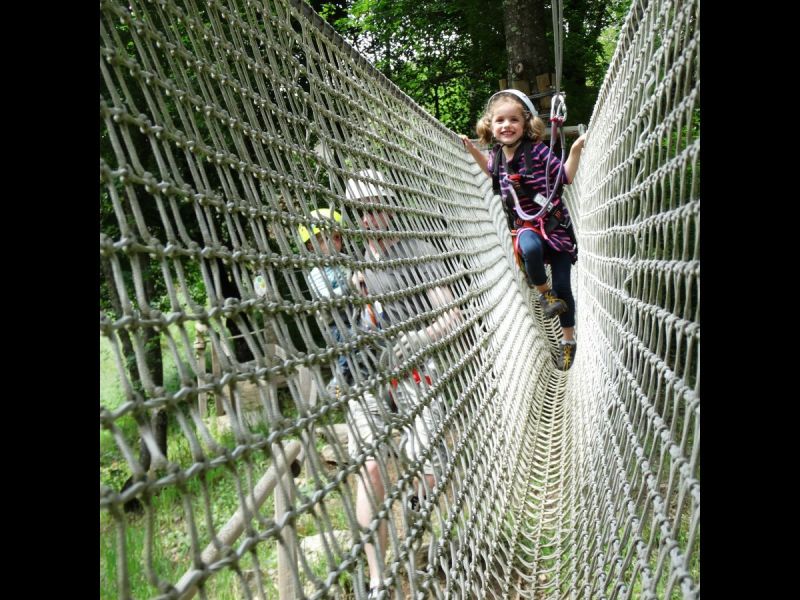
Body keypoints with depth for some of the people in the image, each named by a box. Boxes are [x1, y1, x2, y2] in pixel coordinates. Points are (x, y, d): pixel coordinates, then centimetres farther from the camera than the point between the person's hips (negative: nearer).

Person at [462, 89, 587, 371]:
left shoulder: (537, 150, -13)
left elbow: (565, 177, -8)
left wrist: (575, 151, -20)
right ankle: (543, 292, -8)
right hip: (525, 226, 2)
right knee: (531, 248, -37)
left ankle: (568, 340, 22)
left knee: (563, 287, 2)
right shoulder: (497, 155, -1)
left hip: (555, 223, -2)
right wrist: (473, 150, 15)